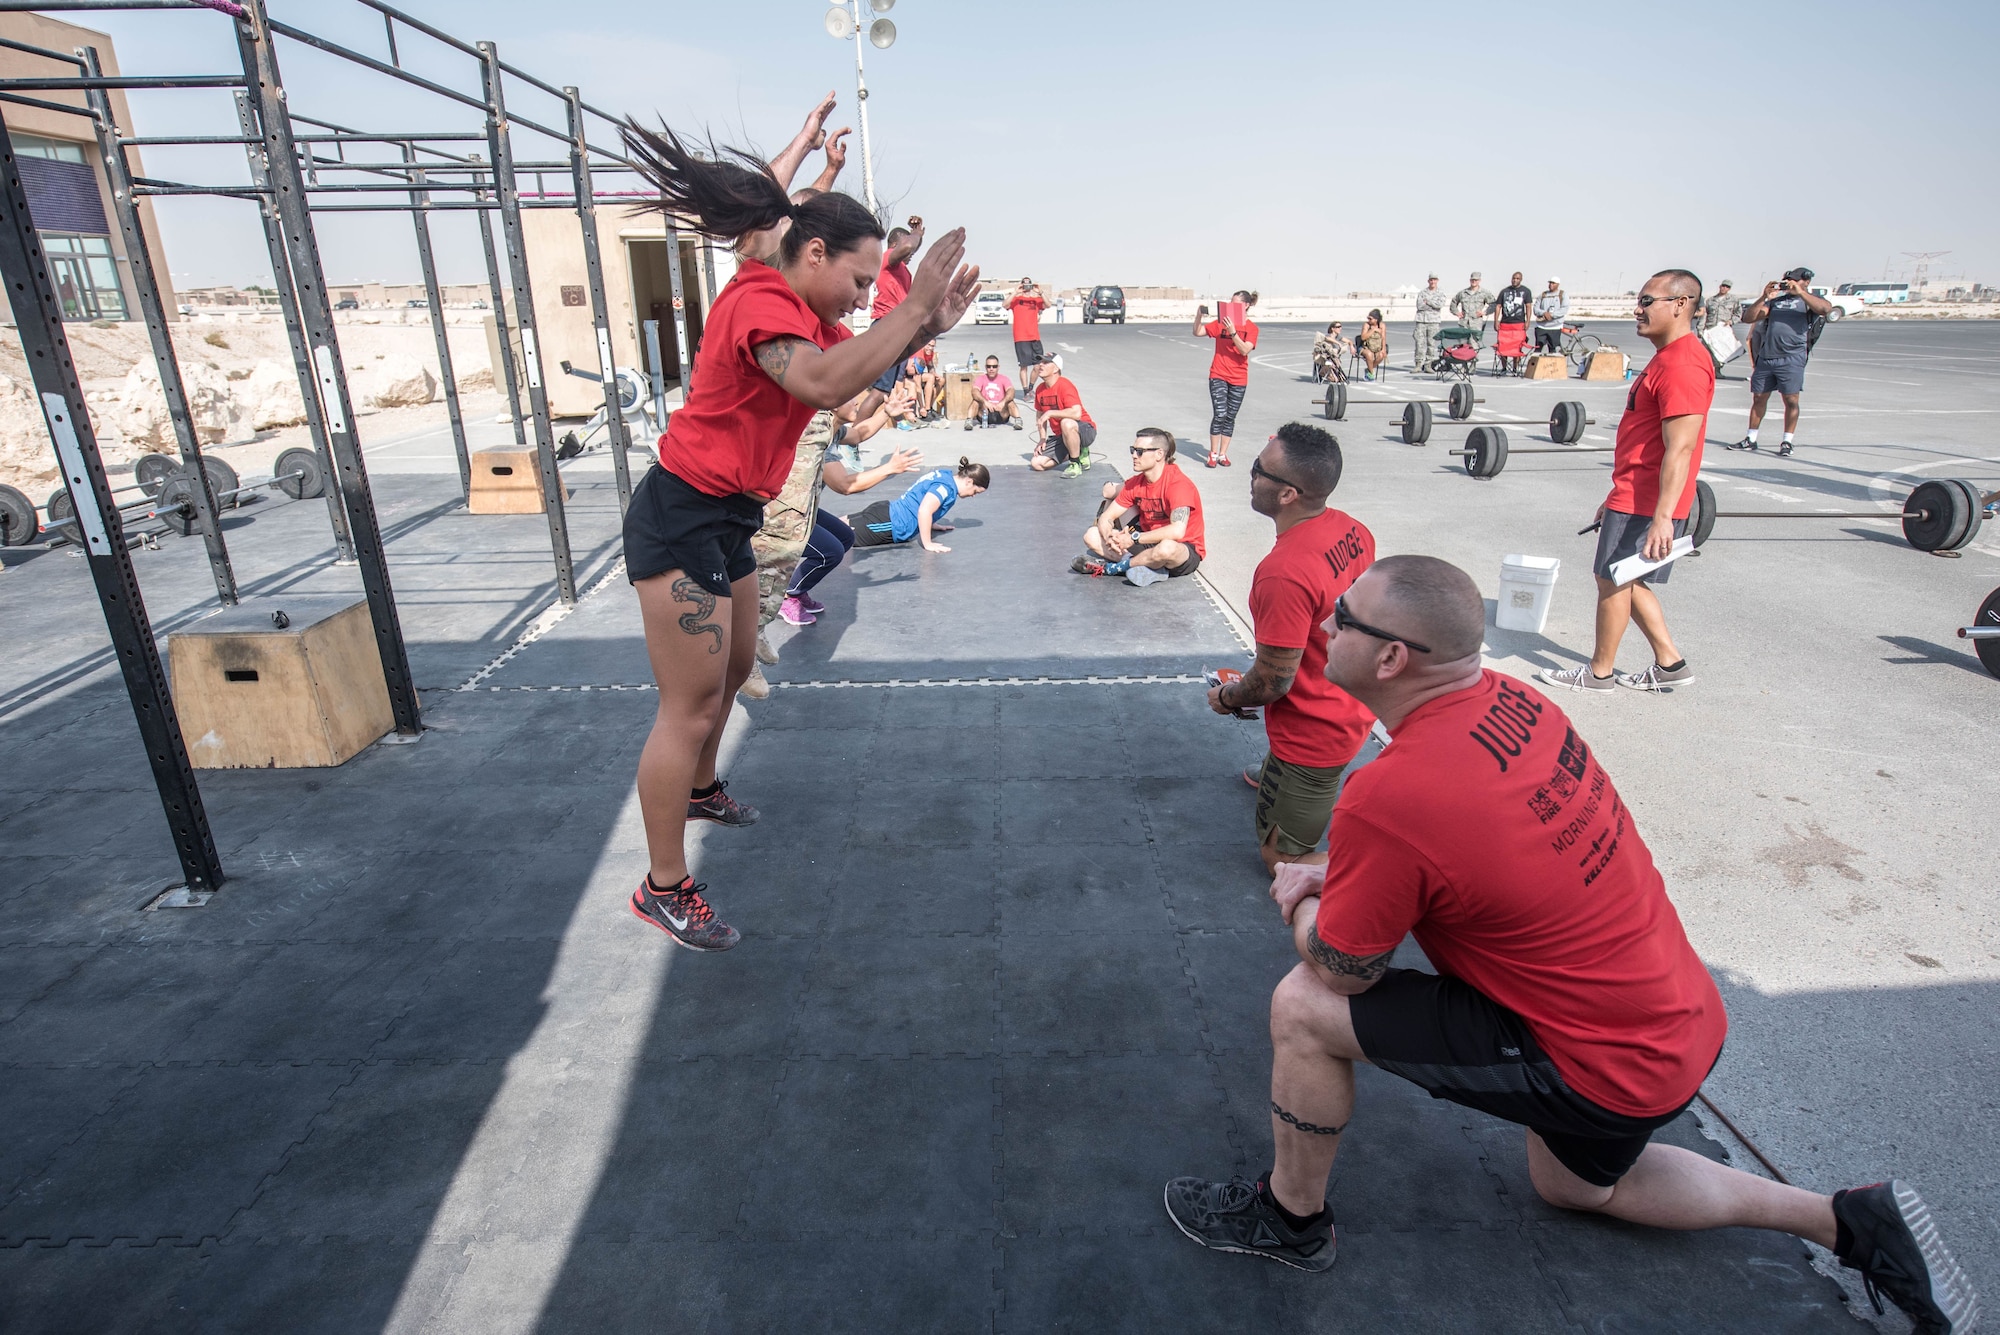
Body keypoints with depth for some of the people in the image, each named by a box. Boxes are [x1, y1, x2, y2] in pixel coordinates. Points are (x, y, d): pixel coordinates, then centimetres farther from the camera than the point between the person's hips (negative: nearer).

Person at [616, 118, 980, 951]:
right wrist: (914, 307, -32)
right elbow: (827, 384, -37)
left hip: (727, 520, 10)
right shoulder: (760, 301, -19)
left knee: (733, 670, 24)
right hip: (682, 518, -10)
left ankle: (699, 790, 48)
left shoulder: (796, 309, 13)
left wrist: (926, 327, -7)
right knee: (690, 707, -5)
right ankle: (663, 889, 7)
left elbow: (865, 362, 10)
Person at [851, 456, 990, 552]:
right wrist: (928, 544, -23)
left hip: (887, 510, 10)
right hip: (889, 524, -10)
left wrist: (931, 525, 29)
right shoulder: (947, 486, -17)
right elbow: (924, 511, -30)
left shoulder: (944, 474, 11)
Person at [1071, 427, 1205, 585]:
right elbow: (1106, 517, 2)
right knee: (1091, 535, -4)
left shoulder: (1177, 483, -22)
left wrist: (1134, 538, -30)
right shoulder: (1135, 483, 1)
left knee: (1166, 548, -45)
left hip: (1187, 551, -7)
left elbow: (1177, 531, -36)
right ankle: (1150, 566, -16)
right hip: (1150, 543, 7)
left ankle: (1116, 567, -16)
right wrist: (1110, 536, -22)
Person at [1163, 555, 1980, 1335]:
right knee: (1573, 1184, 35)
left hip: (1607, 1069, -8)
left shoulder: (1388, 796, -32)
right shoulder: (1511, 698, -7)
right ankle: (1848, 1220, 34)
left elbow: (1344, 971, -16)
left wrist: (1298, 902, 4)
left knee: (1302, 1007, -9)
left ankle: (1291, 1219, 15)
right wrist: (1336, 883, 1)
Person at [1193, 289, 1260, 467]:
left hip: (1239, 379, 1)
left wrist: (1233, 332, -26)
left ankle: (1223, 454, 17)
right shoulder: (1221, 322, 2)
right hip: (1218, 376, -1)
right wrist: (1199, 314, -16)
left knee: (1230, 417, 8)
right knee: (1219, 414, -11)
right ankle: (1213, 454, -3)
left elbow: (1245, 350, -16)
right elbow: (1198, 332, 0)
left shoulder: (1252, 328, -1)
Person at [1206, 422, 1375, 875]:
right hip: (1352, 712, 9)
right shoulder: (1353, 530, -9)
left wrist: (1226, 697, -5)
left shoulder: (1284, 574, -36)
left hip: (1313, 733, -9)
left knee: (1281, 858, 10)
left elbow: (1272, 682, -27)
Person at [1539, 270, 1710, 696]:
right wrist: (1616, 498, 23)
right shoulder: (1668, 358, 16)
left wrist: (1662, 517, -29)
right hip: (1634, 496, 10)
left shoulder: (1682, 365, -19)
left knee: (1613, 580, 2)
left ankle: (1600, 672, 16)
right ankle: (1670, 665, 23)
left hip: (1646, 504, -10)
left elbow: (1680, 448, -25)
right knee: (1626, 581, 16)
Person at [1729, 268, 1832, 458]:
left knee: (1791, 400, -4)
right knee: (1759, 398, 8)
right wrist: (1764, 297, -3)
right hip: (1766, 357, 4)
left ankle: (1787, 442, 3)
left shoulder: (1809, 299, 8)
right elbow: (1748, 318, 9)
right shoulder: (1776, 299, 20)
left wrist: (1800, 292, -17)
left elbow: (1826, 308, -16)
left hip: (1792, 358, -4)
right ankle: (1750, 439, 16)